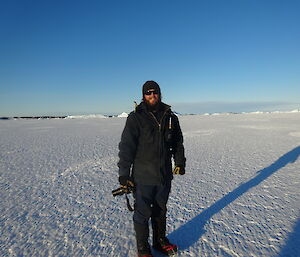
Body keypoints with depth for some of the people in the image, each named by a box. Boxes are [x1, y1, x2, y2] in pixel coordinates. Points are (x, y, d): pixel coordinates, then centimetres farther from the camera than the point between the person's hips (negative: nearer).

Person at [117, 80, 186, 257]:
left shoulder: (170, 117, 5)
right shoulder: (136, 118, -10)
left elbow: (178, 142, 16)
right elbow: (126, 147, -11)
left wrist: (180, 162, 15)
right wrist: (124, 174, -12)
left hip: (165, 175, 5)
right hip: (143, 177, -4)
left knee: (161, 210, 21)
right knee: (143, 212, 10)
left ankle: (160, 240, 42)